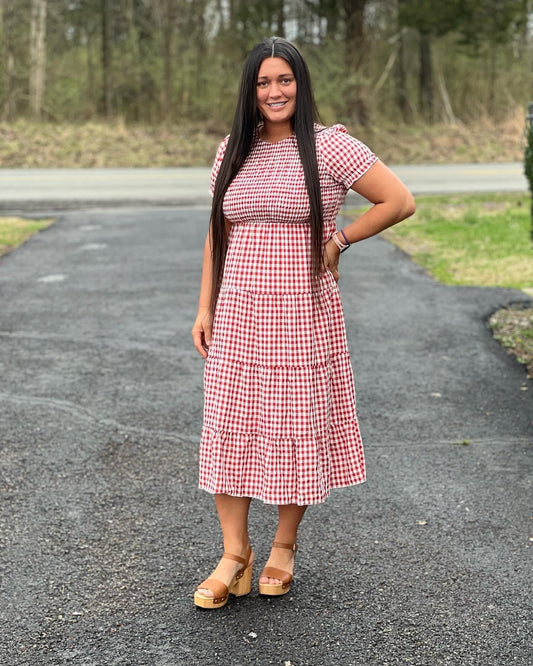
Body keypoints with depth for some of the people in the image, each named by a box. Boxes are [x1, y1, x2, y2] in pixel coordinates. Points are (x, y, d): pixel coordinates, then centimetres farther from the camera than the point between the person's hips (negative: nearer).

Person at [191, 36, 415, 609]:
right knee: (229, 427, 1)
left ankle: (284, 547, 25)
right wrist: (205, 308, 10)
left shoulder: (328, 146, -5)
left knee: (298, 427, 6)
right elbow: (218, 233, 15)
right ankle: (234, 556, 13)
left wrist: (339, 242, -3)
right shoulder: (233, 150, 10)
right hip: (239, 312, 4)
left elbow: (400, 201, -5)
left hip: (302, 314, -4)